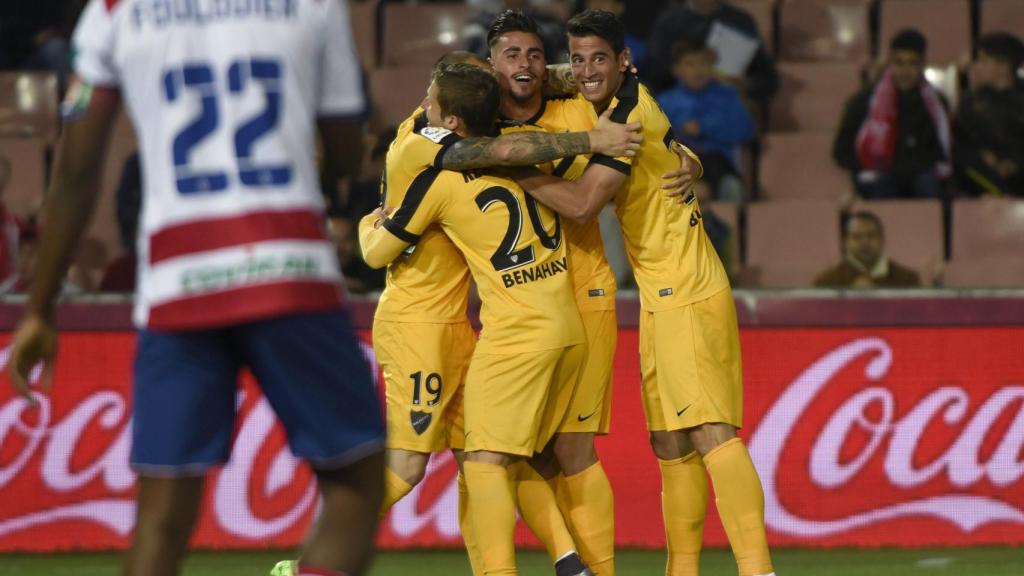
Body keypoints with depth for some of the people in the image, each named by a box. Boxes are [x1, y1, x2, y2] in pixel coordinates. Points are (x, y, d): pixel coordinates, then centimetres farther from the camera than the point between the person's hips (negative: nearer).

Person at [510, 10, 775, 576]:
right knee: (670, 443, 10)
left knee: (711, 432, -18)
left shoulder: (631, 115, -15)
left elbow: (583, 202, -21)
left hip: (688, 298, -10)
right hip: (664, 299, 10)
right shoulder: (621, 102, 11)